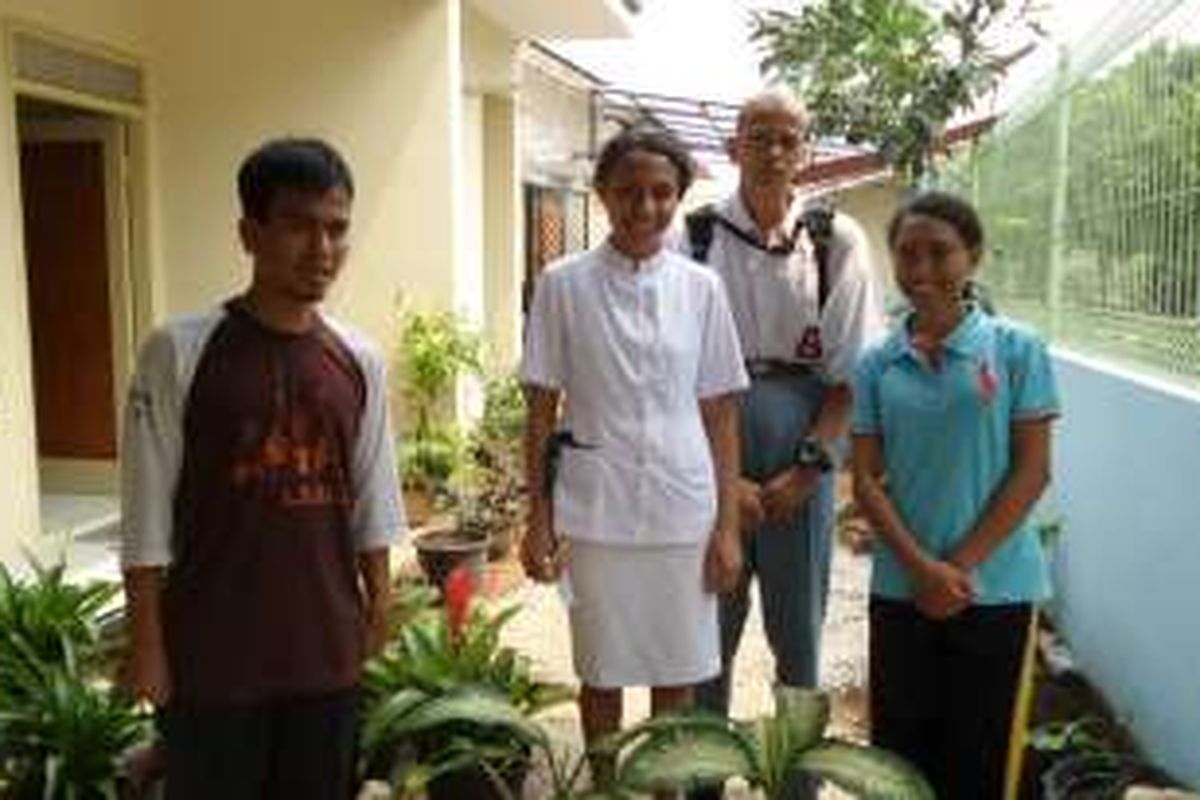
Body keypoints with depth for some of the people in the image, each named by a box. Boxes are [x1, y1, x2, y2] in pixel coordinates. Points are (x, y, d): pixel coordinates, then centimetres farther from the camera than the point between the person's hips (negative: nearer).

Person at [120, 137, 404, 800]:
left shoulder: (360, 362, 1)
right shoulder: (179, 352, -11)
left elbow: (371, 504, 8)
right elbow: (146, 519, -8)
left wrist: (377, 609, 9)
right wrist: (146, 644, -7)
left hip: (326, 649, 4)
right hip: (212, 653, -3)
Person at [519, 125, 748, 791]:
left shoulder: (701, 288, 1)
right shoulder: (563, 285, -3)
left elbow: (720, 414, 3)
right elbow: (541, 410, 1)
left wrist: (728, 524, 1)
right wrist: (538, 518, -1)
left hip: (684, 512, 1)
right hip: (596, 513, -1)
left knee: (679, 673, 13)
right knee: (602, 672, 13)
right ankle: (603, 785, 35)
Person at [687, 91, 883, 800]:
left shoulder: (838, 243, -1)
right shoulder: (696, 237, -3)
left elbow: (851, 373, 0)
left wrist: (808, 468, -8)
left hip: (802, 468, 1)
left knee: (799, 637, 11)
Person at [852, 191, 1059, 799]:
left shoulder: (1016, 350, -3)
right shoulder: (877, 364, 3)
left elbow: (1032, 470, -6)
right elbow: (866, 478, 1)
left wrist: (961, 566, -11)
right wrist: (922, 566, -11)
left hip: (994, 586, -2)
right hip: (901, 586, 2)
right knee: (898, 749, 10)